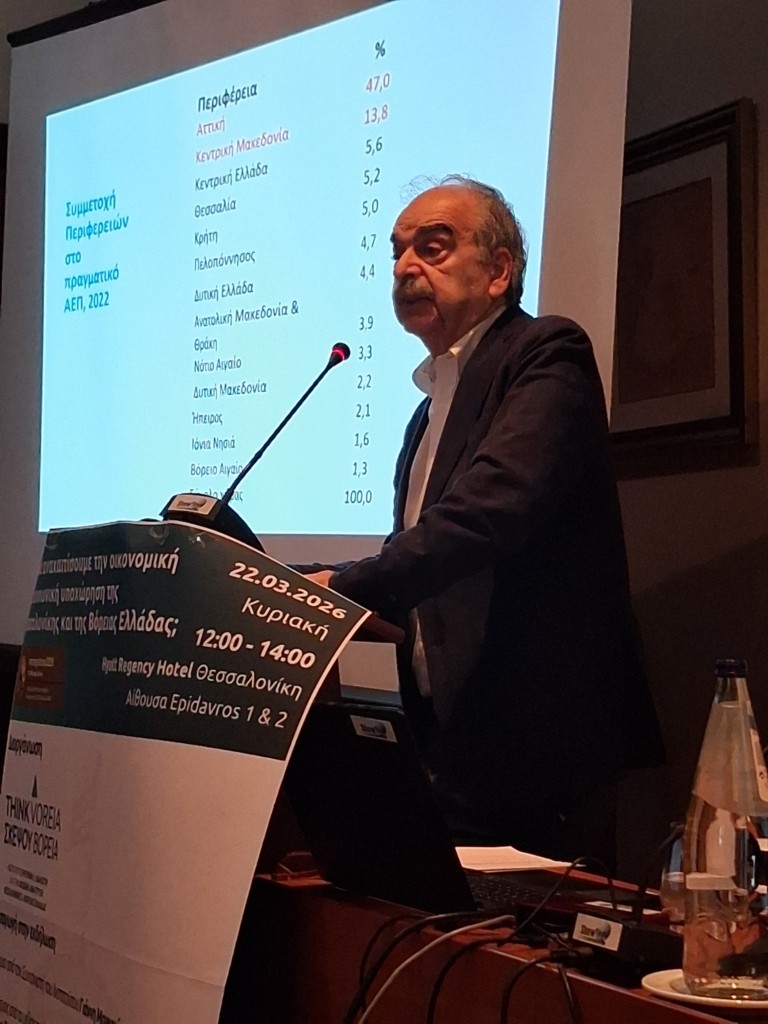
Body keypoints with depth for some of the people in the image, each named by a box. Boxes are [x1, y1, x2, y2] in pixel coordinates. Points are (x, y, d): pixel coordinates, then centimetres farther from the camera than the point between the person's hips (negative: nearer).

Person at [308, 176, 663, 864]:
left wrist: (343, 587, -26)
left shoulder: (546, 357, -9)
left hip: (536, 740, -8)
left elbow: (488, 513, -26)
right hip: (456, 742, 8)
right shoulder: (434, 407, 20)